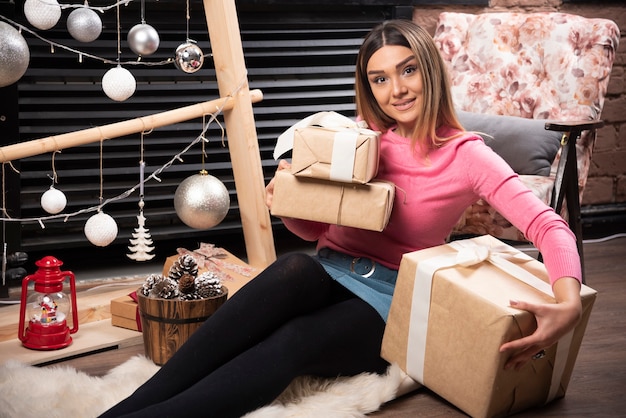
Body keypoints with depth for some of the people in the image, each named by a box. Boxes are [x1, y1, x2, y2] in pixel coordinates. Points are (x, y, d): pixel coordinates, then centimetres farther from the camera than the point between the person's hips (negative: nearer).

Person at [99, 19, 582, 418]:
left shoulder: (464, 154, -3)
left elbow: (549, 226, -13)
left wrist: (569, 301, -32)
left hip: (390, 303, -2)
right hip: (328, 274, 2)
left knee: (296, 340, -34)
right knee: (292, 269, -34)